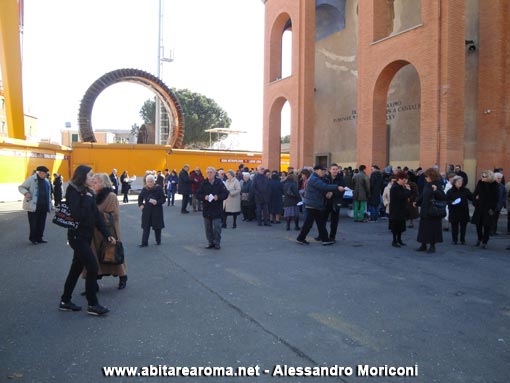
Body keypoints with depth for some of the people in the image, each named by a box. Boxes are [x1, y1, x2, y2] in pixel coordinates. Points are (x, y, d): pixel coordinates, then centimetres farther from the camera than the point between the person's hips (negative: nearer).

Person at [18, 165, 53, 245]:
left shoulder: (46, 181, 14)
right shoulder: (31, 179, -6)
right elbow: (21, 187, -2)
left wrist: (50, 205, 16)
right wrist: (26, 193, -23)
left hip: (43, 206, 6)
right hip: (33, 205, -6)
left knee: (41, 223, 9)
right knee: (33, 223, 1)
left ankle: (39, 237, 20)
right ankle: (33, 238, 14)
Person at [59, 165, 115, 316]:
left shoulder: (88, 192, 9)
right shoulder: (73, 192, -14)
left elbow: (97, 215, 7)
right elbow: (77, 215, -25)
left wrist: (107, 234, 2)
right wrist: (87, 199, -18)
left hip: (86, 235, 8)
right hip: (77, 236, -8)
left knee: (77, 268, 15)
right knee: (93, 267, -8)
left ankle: (65, 301, 27)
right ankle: (92, 305, 3)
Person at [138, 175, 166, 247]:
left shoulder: (159, 188, -8)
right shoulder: (144, 189, 0)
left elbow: (163, 199, -7)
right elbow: (140, 198, 16)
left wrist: (157, 202, -24)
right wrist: (140, 204, 0)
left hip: (157, 210, -2)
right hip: (147, 210, 2)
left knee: (157, 226, 8)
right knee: (146, 227, 1)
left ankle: (158, 241, 25)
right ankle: (144, 243, 6)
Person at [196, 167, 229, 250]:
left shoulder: (219, 183, -3)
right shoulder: (203, 183, 3)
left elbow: (225, 193, -4)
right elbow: (198, 194, 3)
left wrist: (218, 197, -19)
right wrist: (204, 197, -16)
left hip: (217, 209, -3)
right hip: (206, 209, 3)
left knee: (217, 227, -3)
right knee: (208, 228, 9)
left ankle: (217, 243, 9)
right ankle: (211, 242, 21)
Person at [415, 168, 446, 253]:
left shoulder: (437, 185, -12)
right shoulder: (426, 184, 8)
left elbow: (443, 197, -19)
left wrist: (436, 190, -32)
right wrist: (417, 202, 17)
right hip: (424, 210, 7)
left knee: (432, 228, 1)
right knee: (423, 227, 11)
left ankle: (432, 246, 13)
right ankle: (423, 245, 21)